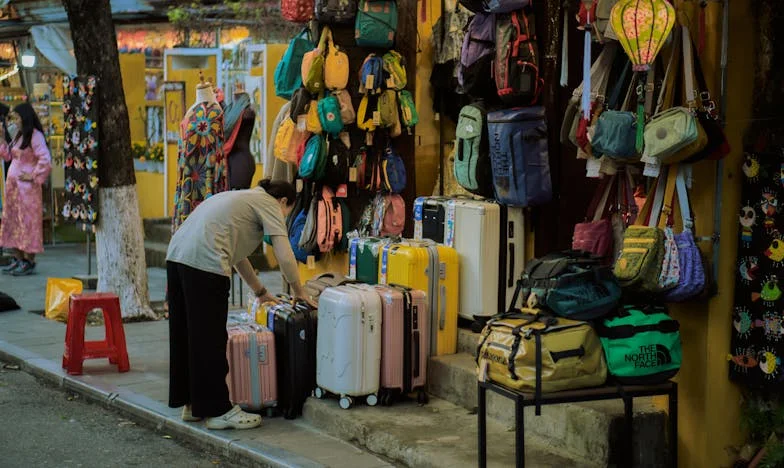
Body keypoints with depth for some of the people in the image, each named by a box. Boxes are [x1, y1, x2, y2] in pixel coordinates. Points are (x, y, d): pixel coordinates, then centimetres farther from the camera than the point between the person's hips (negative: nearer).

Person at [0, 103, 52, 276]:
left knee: (27, 221, -5)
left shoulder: (35, 136, -13)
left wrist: (33, 176, -15)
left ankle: (29, 262, 0)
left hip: (27, 187, -9)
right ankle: (18, 259, 18)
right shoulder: (19, 136, 15)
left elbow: (46, 160, -21)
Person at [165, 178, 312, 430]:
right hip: (204, 261, -9)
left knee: (185, 336, 14)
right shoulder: (269, 204, 7)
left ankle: (192, 404, 24)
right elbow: (285, 258, -2)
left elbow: (237, 255, 38)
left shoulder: (244, 198, 31)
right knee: (210, 340, -3)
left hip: (176, 255, 9)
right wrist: (299, 293, 13)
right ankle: (218, 411, 4)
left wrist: (260, 291, 42)